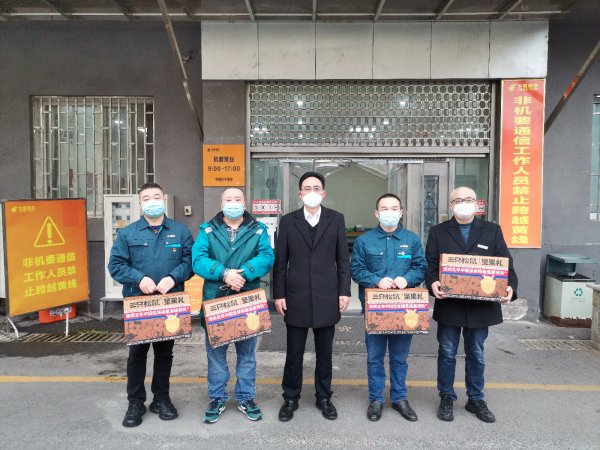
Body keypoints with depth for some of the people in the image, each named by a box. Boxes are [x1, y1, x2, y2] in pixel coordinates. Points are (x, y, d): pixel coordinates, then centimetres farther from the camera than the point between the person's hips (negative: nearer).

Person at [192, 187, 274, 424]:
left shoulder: (258, 230, 6)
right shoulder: (207, 230, 5)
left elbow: (266, 257, -9)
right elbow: (198, 259, -9)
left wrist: (243, 273, -24)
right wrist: (224, 273, -23)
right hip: (215, 301, 0)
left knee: (247, 352, 11)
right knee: (215, 352, 9)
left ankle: (245, 398, 26)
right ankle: (217, 398, 25)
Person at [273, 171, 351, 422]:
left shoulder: (336, 220, 4)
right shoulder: (288, 221, 3)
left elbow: (343, 259, 4)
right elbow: (280, 261, 3)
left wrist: (344, 291, -1)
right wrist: (278, 294, -1)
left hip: (326, 298, 1)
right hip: (296, 297, 0)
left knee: (325, 353, 13)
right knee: (294, 353, 9)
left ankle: (324, 398, 29)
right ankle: (290, 399, 25)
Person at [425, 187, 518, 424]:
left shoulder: (492, 231, 6)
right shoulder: (438, 232, 4)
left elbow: (505, 263, 2)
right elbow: (430, 264, -2)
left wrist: (510, 286, -15)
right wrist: (433, 283, -21)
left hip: (481, 305, 1)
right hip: (449, 304, -1)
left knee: (476, 355, 15)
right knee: (447, 354, 10)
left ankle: (476, 399, 30)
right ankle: (446, 398, 26)